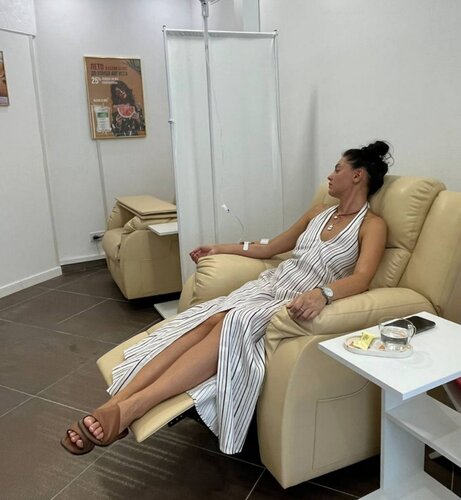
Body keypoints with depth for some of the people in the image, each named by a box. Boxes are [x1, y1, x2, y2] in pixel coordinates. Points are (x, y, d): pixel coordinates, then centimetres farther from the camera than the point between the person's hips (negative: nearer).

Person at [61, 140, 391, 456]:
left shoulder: (372, 225, 0)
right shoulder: (319, 212, 21)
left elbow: (361, 279, -20)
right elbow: (270, 248, 27)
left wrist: (322, 294, -41)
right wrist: (220, 249, 29)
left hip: (299, 306, -5)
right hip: (268, 286, 6)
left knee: (232, 325, -34)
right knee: (209, 320, -25)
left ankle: (131, 407, -42)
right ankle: (115, 403, -35)